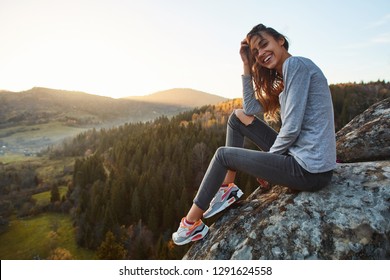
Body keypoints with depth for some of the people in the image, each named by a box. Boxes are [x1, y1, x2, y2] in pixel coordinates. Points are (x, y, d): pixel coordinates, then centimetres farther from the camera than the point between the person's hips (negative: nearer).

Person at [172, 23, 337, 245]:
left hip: (310, 170, -9)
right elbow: (251, 109, 13)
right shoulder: (283, 79, 16)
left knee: (223, 154, 2)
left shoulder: (295, 64, -13)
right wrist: (247, 67, 9)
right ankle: (228, 188, 16)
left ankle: (191, 223, 16)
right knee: (238, 117, 13)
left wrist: (268, 158, -3)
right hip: (297, 154, 9)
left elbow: (291, 128, -20)